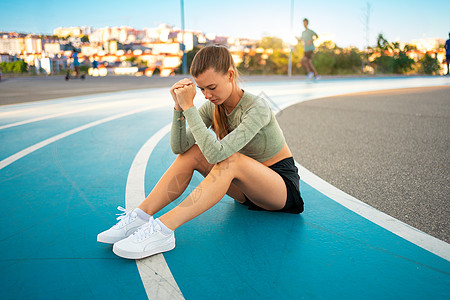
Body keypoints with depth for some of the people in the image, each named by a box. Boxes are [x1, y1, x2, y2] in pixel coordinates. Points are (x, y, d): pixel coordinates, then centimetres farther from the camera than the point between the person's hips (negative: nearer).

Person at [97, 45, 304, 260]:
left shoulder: (257, 108, -25)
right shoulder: (213, 107, -5)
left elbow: (216, 153, -37)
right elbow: (179, 147, -13)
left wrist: (189, 107, -34)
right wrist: (179, 108, -25)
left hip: (284, 185, -6)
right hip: (247, 189, 6)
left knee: (230, 160, -36)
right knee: (193, 153, -15)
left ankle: (163, 229, -40)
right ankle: (140, 216, -20)